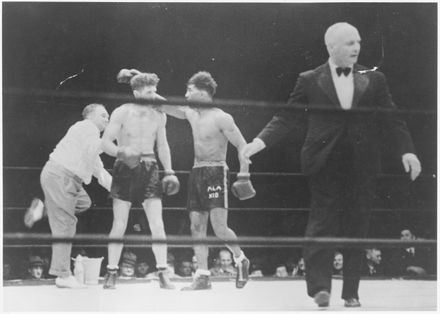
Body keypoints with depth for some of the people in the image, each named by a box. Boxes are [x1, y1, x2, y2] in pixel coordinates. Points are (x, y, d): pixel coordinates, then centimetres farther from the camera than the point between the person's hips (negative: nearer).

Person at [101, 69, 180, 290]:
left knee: (157, 224, -6)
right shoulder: (122, 113, -7)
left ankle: (162, 273, -3)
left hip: (149, 169, 3)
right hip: (125, 169, -3)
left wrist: (169, 171, 9)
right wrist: (121, 152, -27)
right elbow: (106, 142, -8)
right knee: (119, 224, 0)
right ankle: (111, 273, 10)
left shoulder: (159, 115, 4)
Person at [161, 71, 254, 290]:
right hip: (196, 173, 7)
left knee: (219, 227, -15)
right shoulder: (191, 114, 11)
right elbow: (164, 106, 20)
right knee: (197, 227, 3)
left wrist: (244, 176, -16)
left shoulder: (221, 118, -9)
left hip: (216, 172, -7)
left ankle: (240, 260, 9)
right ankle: (202, 276, 5)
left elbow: (242, 145, -10)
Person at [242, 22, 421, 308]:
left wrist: (407, 149, -7)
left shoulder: (374, 79, 8)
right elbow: (288, 117, 2)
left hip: (362, 165, 2)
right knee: (323, 222, -6)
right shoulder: (310, 81, 3)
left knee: (357, 226, 4)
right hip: (324, 163, -2)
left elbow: (391, 118, 5)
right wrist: (261, 141, -11)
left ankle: (351, 292, 11)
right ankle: (320, 286, -3)